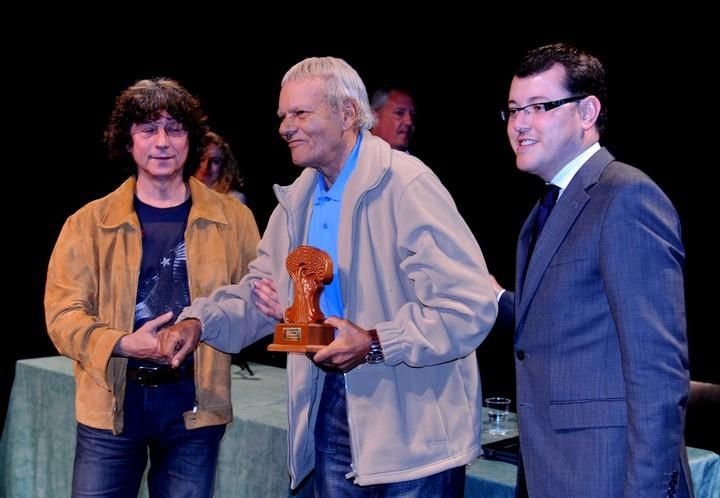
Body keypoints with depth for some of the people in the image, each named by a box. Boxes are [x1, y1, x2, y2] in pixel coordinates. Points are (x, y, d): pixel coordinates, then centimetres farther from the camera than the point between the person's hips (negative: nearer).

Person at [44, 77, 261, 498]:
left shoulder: (232, 219, 4)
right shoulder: (89, 223, 2)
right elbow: (63, 313, -3)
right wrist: (123, 344, -19)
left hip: (195, 404, 1)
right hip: (112, 402, 0)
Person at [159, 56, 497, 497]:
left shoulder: (407, 186, -18)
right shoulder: (298, 198, 9)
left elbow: (472, 305, -24)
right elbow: (265, 290, 15)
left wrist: (375, 344, -26)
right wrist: (200, 321, -2)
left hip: (412, 425, -7)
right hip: (330, 411, 7)